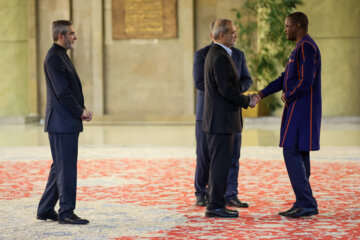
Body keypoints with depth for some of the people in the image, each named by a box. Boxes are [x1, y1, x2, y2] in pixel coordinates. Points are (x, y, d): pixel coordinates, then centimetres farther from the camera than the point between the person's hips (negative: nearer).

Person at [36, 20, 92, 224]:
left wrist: (81, 109, 8)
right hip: (62, 123, -10)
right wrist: (80, 111, -11)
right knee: (66, 167, -6)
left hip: (67, 122, 10)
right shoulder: (54, 58, -15)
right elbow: (62, 92, -20)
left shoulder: (61, 56, 17)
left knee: (60, 167, 14)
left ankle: (46, 210, 20)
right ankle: (66, 213, -1)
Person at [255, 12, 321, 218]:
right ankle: (302, 204, 11)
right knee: (299, 155, 9)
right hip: (300, 110, 10)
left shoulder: (307, 47, -16)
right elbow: (285, 78, 20)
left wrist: (288, 97, -6)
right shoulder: (302, 48, 19)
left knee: (292, 153, -10)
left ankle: (307, 204, -10)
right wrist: (261, 95, 10)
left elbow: (306, 81, -24)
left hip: (301, 109, -10)